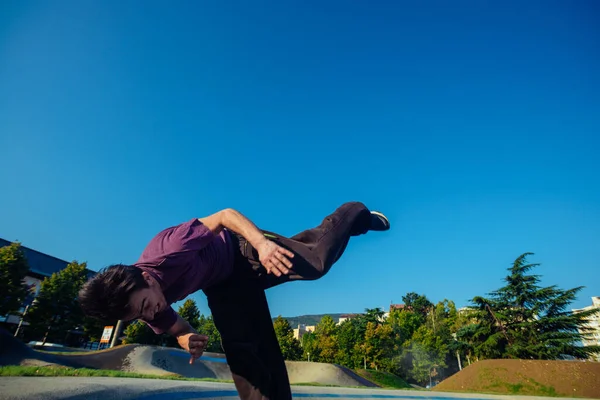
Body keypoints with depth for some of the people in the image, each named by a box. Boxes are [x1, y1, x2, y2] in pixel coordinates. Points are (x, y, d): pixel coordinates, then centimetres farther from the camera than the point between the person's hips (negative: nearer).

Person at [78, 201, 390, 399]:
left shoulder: (169, 249, -40)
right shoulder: (150, 313, -17)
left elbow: (227, 215, -31)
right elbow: (177, 327, 3)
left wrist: (262, 242, -46)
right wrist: (189, 340, -21)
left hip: (243, 251, -4)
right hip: (222, 285, 5)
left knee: (316, 264, -7)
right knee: (241, 348, -5)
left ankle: (355, 214, 22)